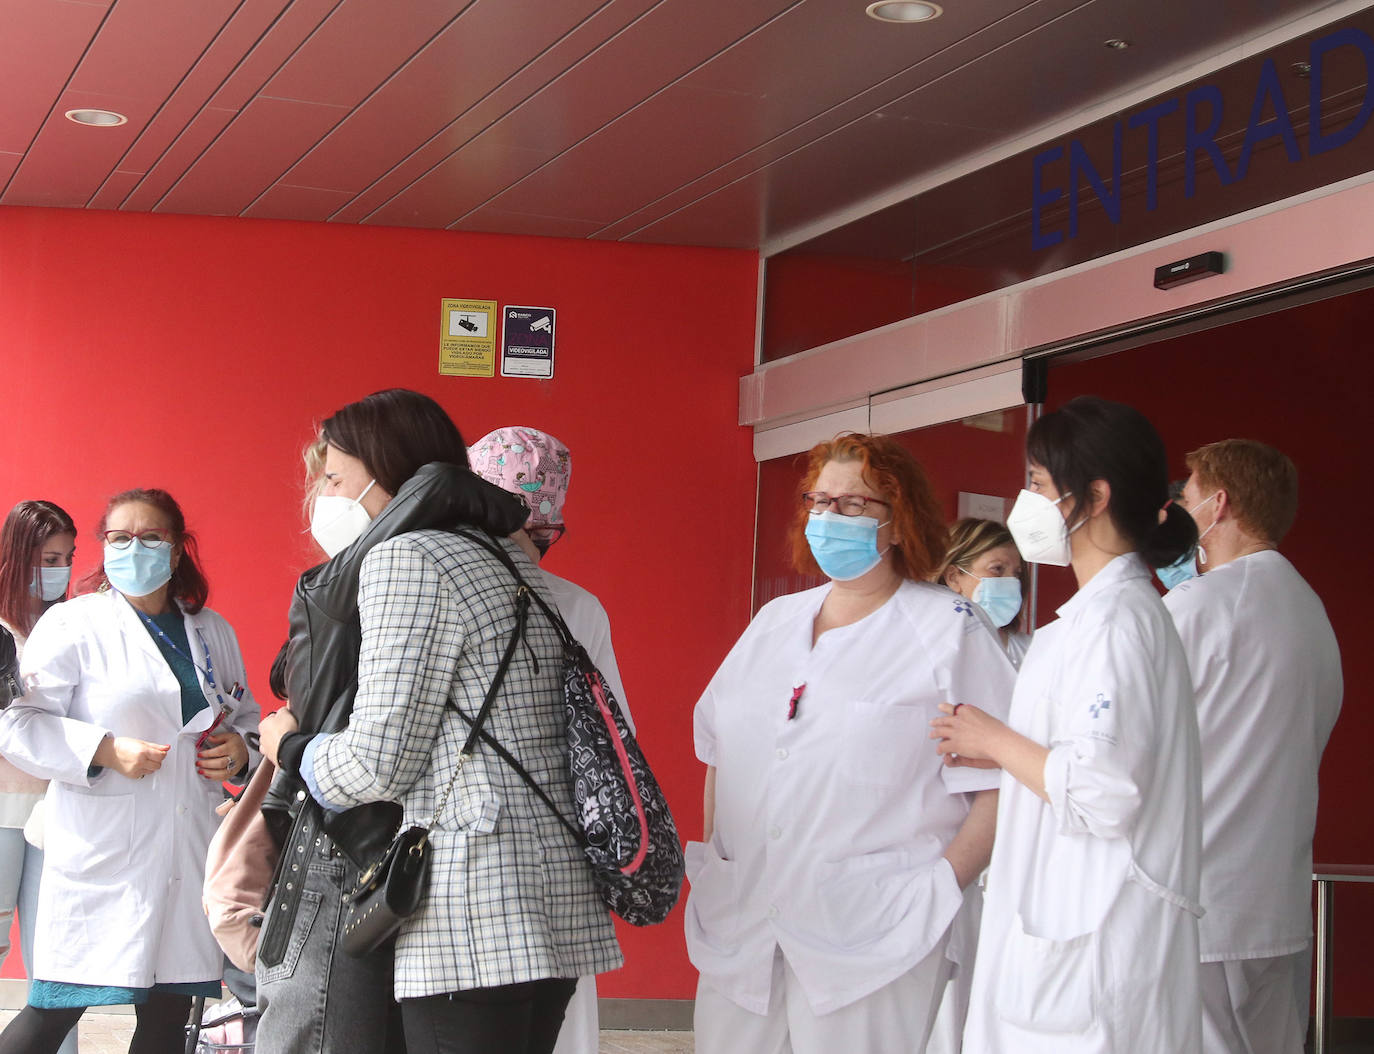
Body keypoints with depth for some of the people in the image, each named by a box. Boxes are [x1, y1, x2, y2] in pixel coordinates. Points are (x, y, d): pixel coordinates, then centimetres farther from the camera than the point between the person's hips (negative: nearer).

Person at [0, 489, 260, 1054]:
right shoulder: (73, 625, -2)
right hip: (100, 853, -5)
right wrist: (106, 750, -17)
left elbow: (246, 715, 24)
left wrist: (240, 748, 1)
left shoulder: (212, 631, 14)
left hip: (188, 853, 5)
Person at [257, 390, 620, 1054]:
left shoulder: (405, 557, -7)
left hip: (478, 912, -9)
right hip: (558, 901, 9)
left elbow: (380, 761, -11)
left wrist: (290, 746, 9)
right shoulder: (510, 561, 20)